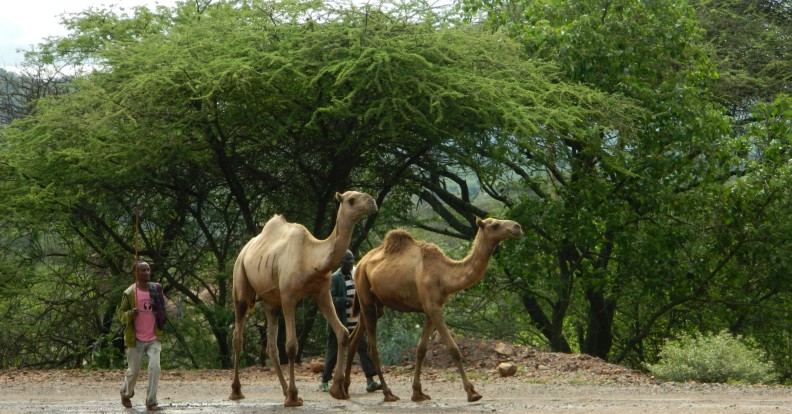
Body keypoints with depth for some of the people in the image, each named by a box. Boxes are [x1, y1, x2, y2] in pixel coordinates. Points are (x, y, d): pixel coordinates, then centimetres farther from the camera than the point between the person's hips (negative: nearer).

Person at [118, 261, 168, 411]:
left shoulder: (156, 289, 1)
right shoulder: (129, 293, -9)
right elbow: (121, 314, -4)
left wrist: (161, 326, 6)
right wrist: (130, 314, -24)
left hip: (154, 339, 2)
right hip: (136, 340, -2)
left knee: (155, 368, -13)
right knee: (133, 371, 8)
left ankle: (151, 401, -4)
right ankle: (126, 394, 36)